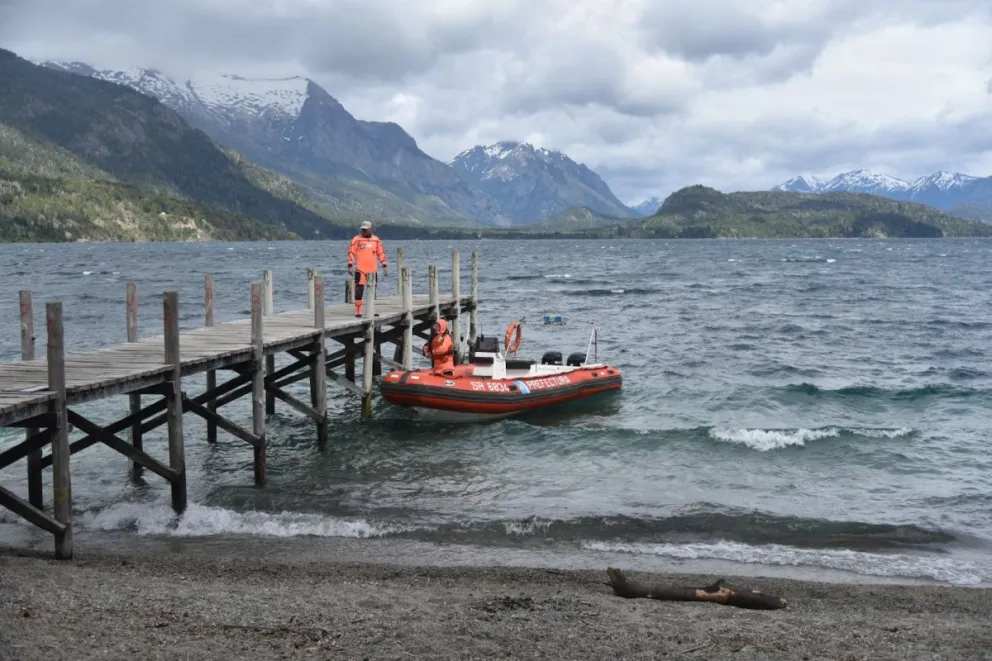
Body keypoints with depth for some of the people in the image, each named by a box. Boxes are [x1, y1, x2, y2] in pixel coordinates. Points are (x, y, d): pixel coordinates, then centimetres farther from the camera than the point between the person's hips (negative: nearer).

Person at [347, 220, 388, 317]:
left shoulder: (376, 240, 8)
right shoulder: (357, 239, -2)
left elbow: (381, 253, 13)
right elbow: (351, 252, -4)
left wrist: (385, 266, 10)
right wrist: (350, 266, -11)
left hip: (372, 269, 4)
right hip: (360, 270, -4)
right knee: (359, 290, -7)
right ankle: (358, 311, -4)